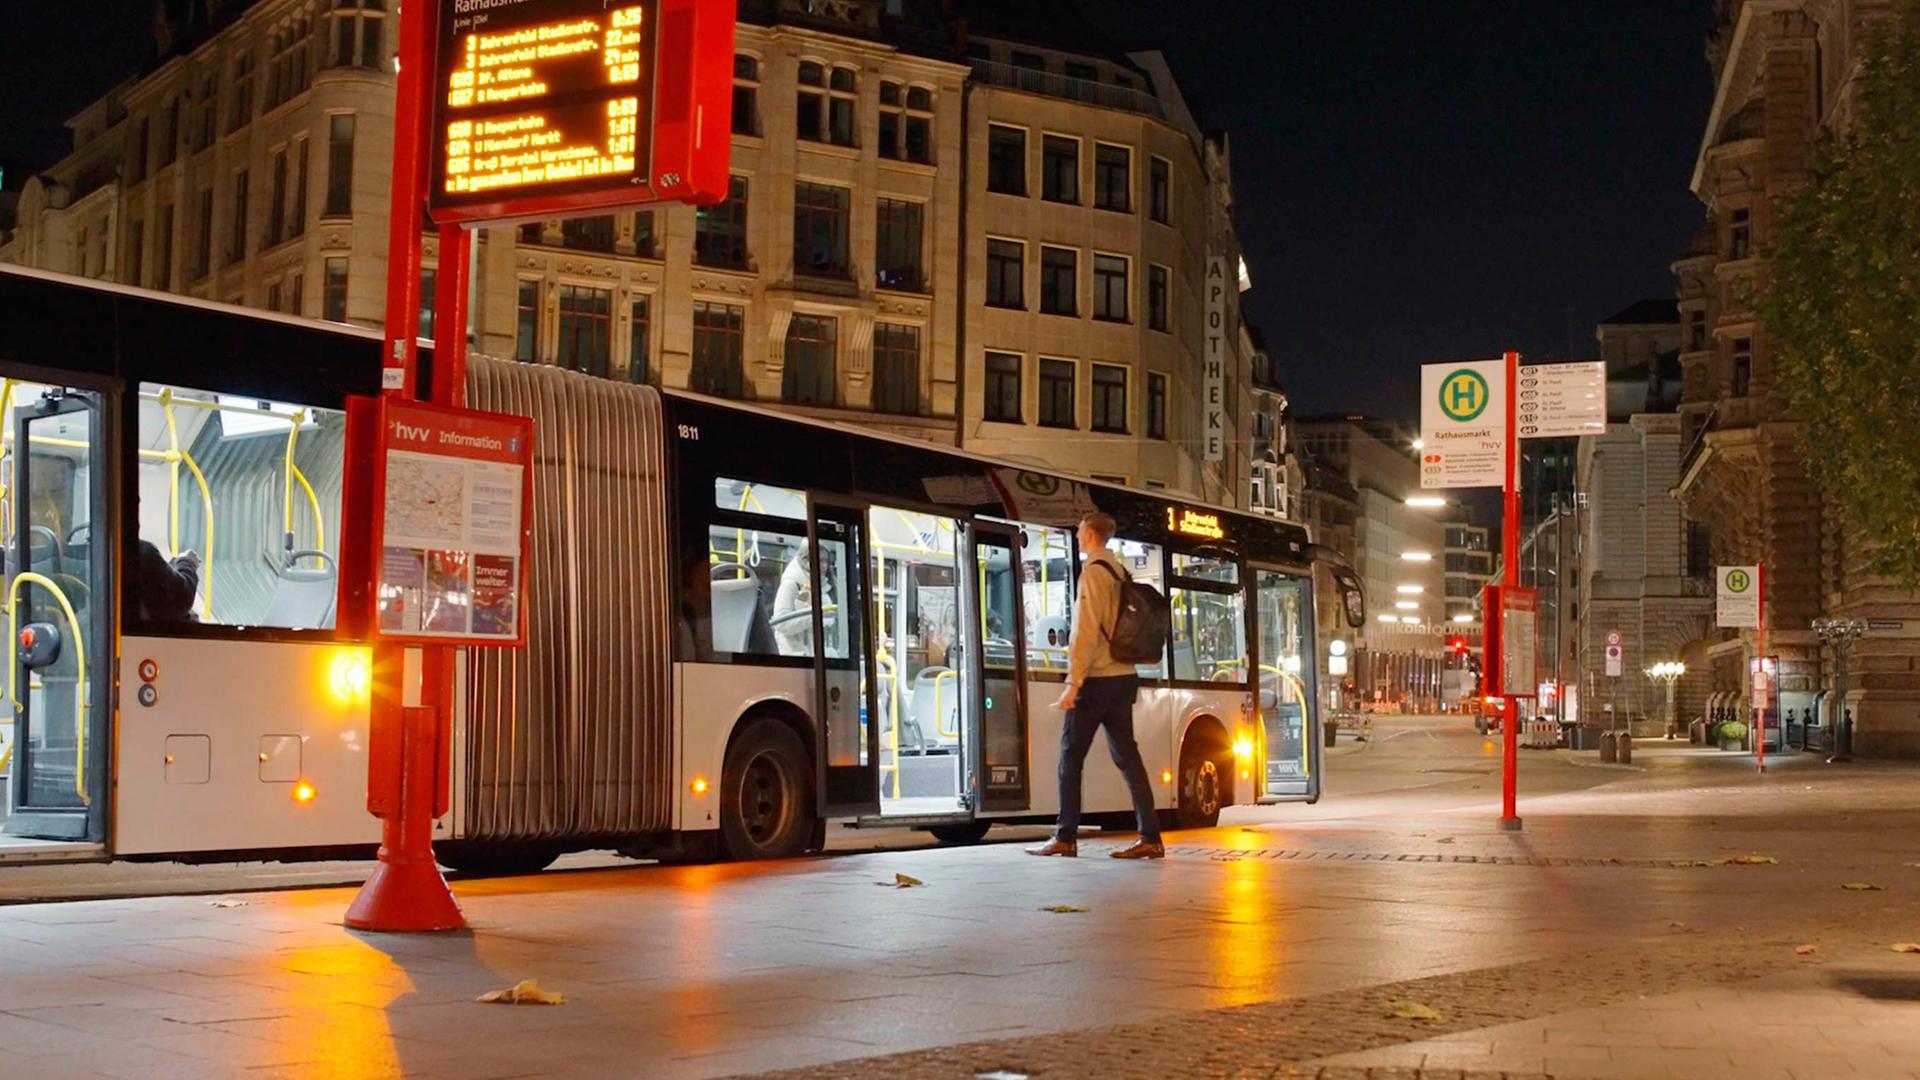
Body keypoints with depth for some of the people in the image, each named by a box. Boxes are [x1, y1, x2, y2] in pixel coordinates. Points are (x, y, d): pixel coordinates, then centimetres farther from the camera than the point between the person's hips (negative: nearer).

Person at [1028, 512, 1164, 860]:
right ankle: (1150, 837, 2)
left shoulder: (1093, 572, -10)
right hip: (1124, 676, 8)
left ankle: (1065, 838, 2)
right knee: (1126, 754, 6)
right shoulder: (1120, 573, 14)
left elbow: (1086, 631, -17)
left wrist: (1073, 683, -18)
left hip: (1097, 679, -8)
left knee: (1071, 755, 0)